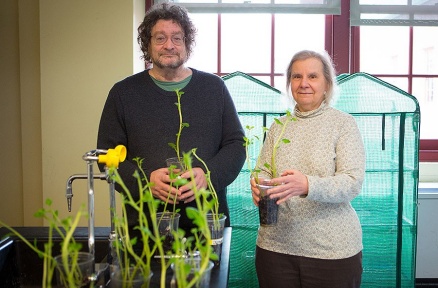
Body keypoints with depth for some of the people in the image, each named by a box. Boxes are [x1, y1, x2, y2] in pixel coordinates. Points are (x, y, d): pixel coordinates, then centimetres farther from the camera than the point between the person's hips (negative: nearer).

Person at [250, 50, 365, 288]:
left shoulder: (343, 123, -2)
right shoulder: (278, 126, 9)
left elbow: (353, 183, -12)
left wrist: (307, 186, -29)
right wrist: (258, 188, -15)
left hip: (332, 249, -3)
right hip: (275, 245, 3)